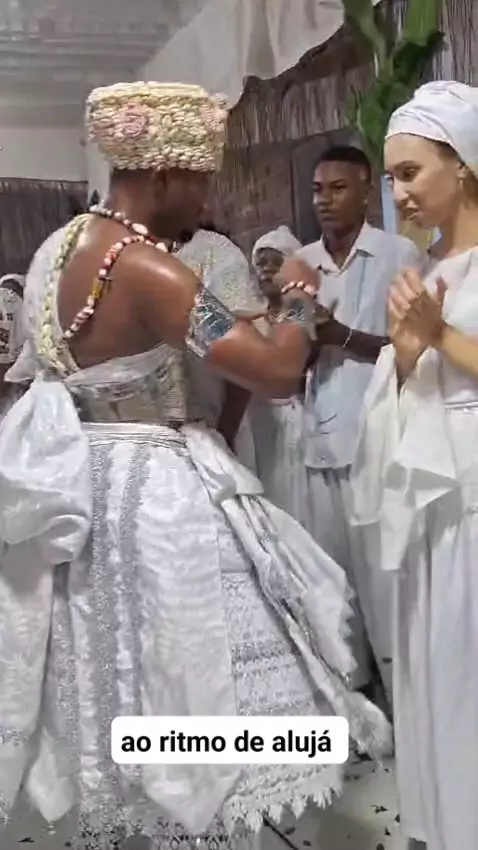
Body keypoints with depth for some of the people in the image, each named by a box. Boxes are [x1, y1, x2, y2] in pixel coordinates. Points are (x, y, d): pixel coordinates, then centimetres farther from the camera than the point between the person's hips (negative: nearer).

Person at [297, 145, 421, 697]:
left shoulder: (399, 254, -2)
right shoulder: (302, 262, 12)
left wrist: (342, 336, -17)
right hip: (320, 437, 5)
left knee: (382, 569, -2)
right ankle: (347, 681, 24)